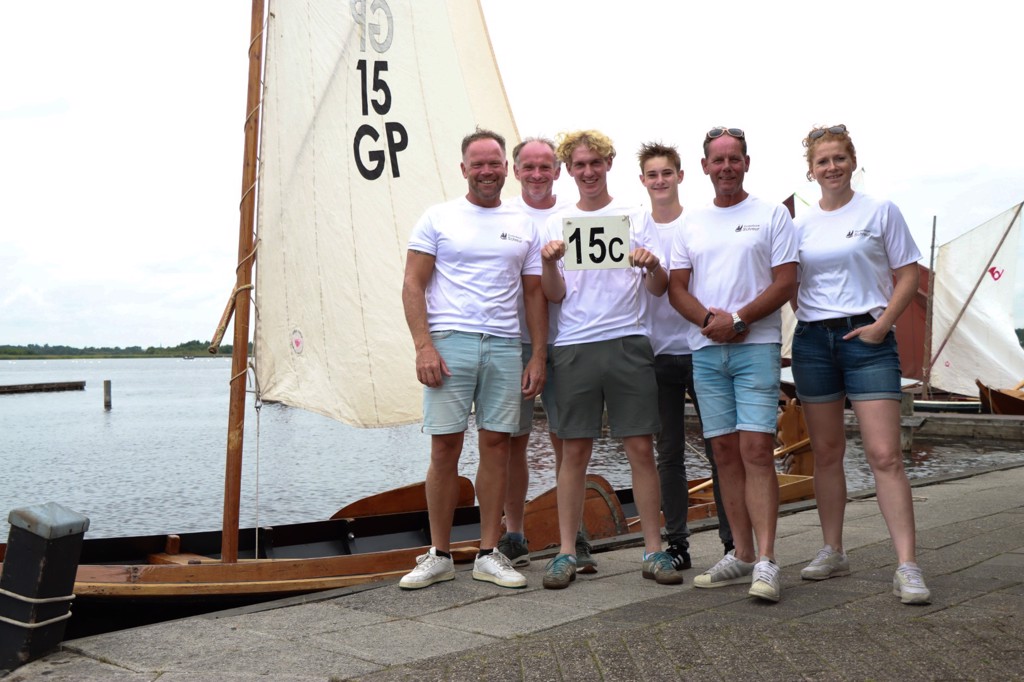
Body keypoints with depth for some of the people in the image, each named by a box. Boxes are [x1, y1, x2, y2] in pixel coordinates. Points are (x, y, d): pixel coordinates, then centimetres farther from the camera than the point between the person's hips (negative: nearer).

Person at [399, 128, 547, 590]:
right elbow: (413, 285, 0)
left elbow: (534, 294, 15)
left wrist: (539, 356, 6)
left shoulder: (524, 226, 14)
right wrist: (423, 346, -11)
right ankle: (439, 556, 9)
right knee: (445, 447, -3)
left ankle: (489, 555, 12)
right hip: (450, 342, -2)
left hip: (505, 347, 3)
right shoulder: (438, 218, 6)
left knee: (497, 444, 3)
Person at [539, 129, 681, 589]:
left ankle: (654, 551, 8)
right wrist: (548, 263, -11)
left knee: (641, 448, -1)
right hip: (574, 347, 1)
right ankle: (566, 553, 9)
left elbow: (659, 289, 5)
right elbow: (555, 295, 7)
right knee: (574, 450, 2)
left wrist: (653, 267, -16)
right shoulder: (557, 223, 12)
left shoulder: (636, 218, 10)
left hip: (628, 343, 0)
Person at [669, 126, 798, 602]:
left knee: (756, 449, -13)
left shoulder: (771, 215, 5)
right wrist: (708, 319, -8)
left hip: (756, 345, -4)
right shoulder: (691, 224, 16)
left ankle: (766, 563, -11)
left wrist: (737, 319, -13)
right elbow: (676, 288, 11)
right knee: (725, 452, 6)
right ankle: (742, 555, 13)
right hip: (705, 350, 4)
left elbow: (786, 282, -3)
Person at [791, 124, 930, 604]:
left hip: (866, 337, -3)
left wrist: (882, 324, -11)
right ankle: (833, 552, 19)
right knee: (826, 453, 9)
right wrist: (804, 320, 0)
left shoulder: (881, 212, 2)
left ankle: (907, 566, -9)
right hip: (812, 340, 4)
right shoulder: (800, 225, 11)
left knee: (885, 455, -11)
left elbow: (907, 276, 0)